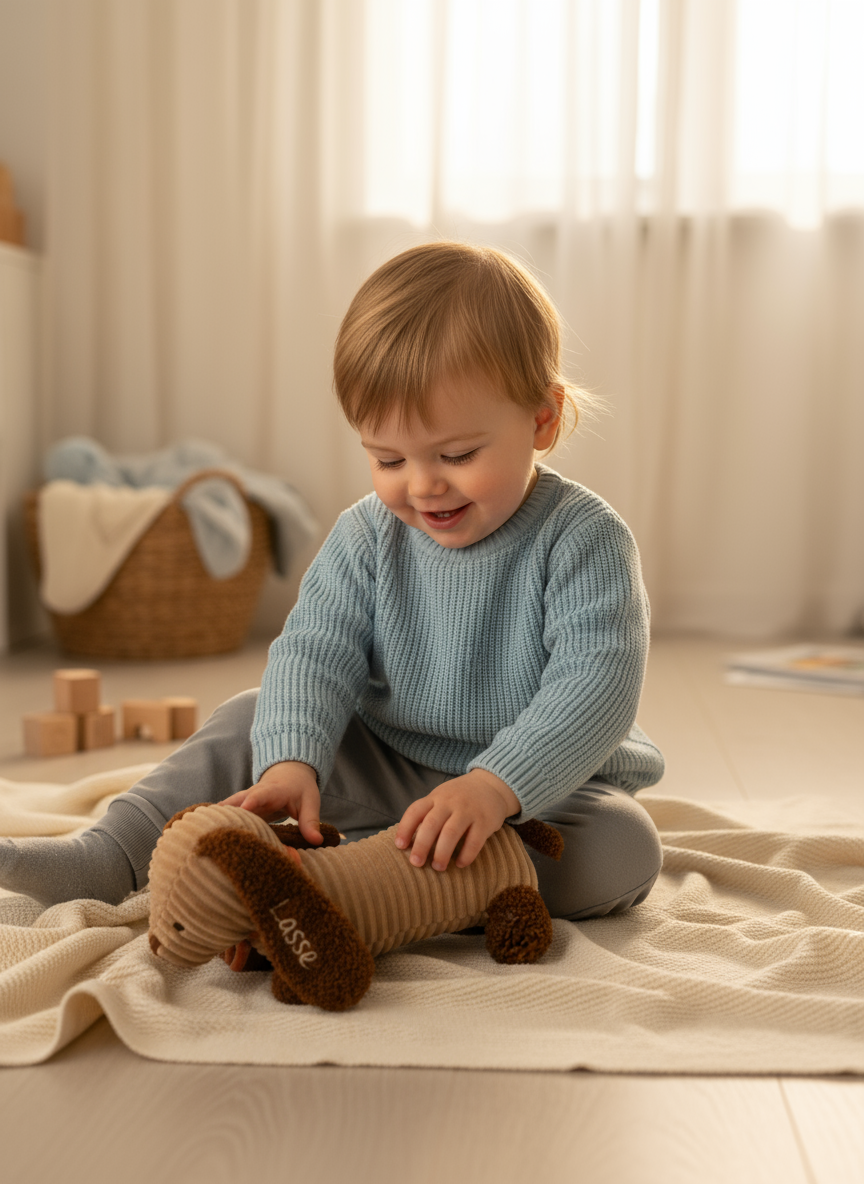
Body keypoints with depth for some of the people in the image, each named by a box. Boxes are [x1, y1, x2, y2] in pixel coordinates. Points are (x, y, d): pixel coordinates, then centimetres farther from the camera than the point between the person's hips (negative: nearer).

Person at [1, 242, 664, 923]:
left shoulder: (584, 539, -19)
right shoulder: (368, 536, -5)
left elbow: (598, 681, -30)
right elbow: (316, 650, -12)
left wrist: (496, 787, -44)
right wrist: (291, 761, -33)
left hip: (551, 783, -3)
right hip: (386, 762, 4)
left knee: (625, 852, -32)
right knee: (254, 722, -5)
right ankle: (111, 857, -7)